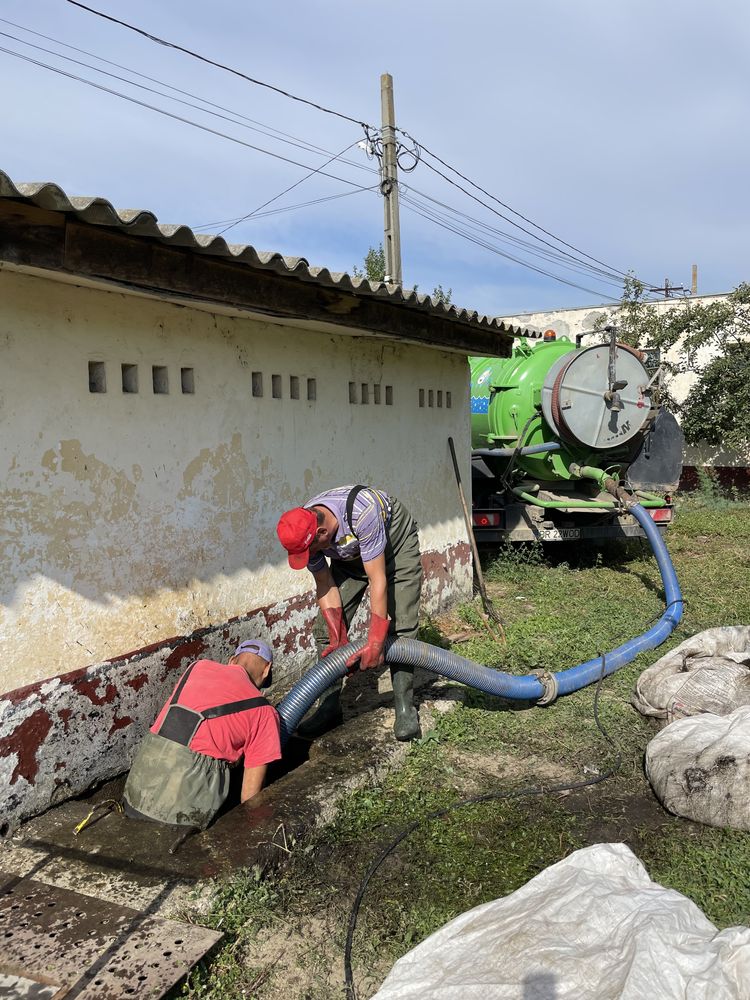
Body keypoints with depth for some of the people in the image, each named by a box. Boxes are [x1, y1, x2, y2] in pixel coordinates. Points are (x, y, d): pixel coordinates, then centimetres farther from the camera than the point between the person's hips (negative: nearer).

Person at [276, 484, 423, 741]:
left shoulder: (361, 515, -43)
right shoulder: (304, 532, -24)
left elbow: (378, 580, -37)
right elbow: (326, 586, -14)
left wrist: (375, 642, -36)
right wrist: (338, 638, -21)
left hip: (396, 543, -5)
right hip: (349, 556, 5)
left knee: (399, 627, -15)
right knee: (326, 628, -4)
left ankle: (405, 707, -3)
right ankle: (329, 707, 6)